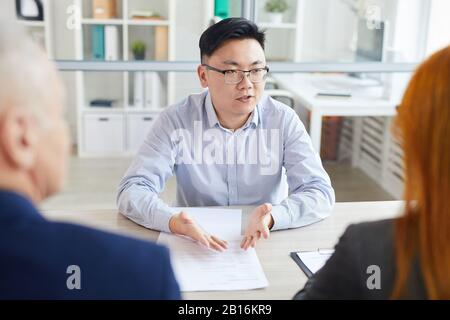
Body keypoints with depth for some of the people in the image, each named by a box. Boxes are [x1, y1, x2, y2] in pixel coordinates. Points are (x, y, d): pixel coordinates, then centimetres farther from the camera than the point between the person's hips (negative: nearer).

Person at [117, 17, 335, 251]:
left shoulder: (284, 120, -8)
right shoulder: (176, 120, -11)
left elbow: (320, 191, -13)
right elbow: (132, 190, -15)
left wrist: (272, 217, -34)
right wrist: (173, 221, -37)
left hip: (265, 246, 1)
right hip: (196, 249, -1)